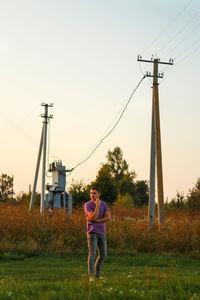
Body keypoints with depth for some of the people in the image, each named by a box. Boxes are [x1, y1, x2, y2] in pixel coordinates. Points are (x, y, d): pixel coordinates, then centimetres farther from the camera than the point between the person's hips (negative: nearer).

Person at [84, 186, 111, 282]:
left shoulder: (104, 204, 5)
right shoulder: (87, 205, -9)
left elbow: (108, 218, -5)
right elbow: (93, 217, -22)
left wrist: (97, 220, -16)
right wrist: (97, 205, -20)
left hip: (101, 233, 5)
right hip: (92, 232, -5)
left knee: (103, 255, 8)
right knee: (92, 254, -15)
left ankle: (97, 273, 24)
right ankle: (91, 276, -16)